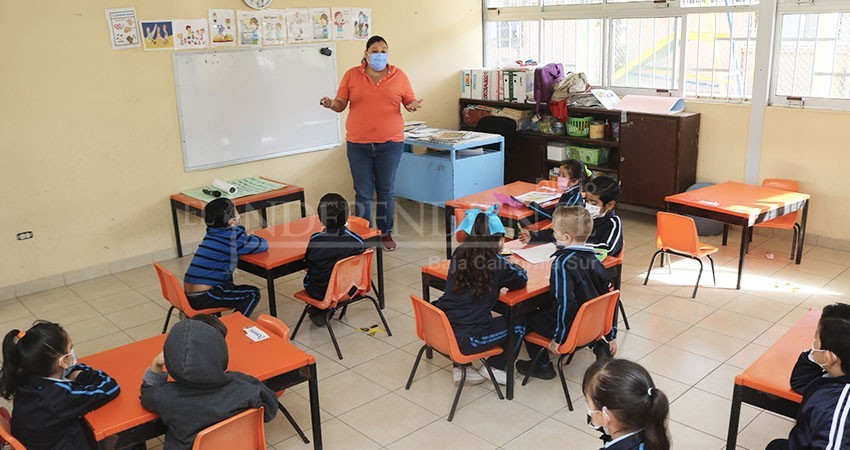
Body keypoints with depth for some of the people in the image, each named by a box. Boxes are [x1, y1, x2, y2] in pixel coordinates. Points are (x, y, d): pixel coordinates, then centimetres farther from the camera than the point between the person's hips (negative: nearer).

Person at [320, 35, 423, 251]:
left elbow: (410, 100, 8)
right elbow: (341, 104, 5)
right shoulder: (351, 75, 4)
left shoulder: (399, 76, 5)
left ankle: (386, 233, 22)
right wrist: (332, 104, -17)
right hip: (358, 144, 0)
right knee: (363, 192, 4)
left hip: (390, 143, 0)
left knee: (386, 191, 9)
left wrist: (412, 105, -15)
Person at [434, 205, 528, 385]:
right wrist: (510, 267, 22)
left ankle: (461, 368, 27)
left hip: (439, 329, 6)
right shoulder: (495, 263, -11)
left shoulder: (459, 254, 4)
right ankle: (495, 367, 22)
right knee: (518, 323, 12)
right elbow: (522, 279, 6)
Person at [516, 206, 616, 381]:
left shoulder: (562, 263, -24)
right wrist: (611, 336, 14)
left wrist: (558, 338, -19)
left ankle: (543, 366, 19)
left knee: (526, 317, 13)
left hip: (571, 330, -7)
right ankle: (599, 346, 23)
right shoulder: (594, 260, 0)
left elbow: (566, 303, -30)